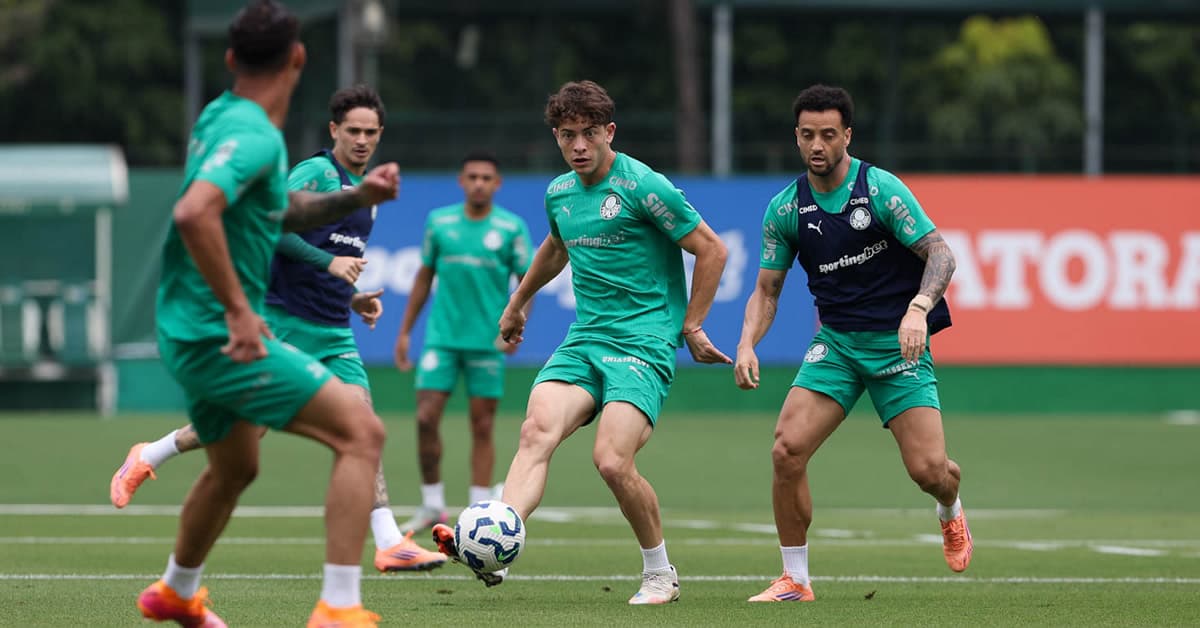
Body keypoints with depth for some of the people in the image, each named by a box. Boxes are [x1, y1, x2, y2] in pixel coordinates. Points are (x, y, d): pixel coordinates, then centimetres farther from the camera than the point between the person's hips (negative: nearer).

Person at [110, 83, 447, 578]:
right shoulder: (315, 173, -9)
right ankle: (146, 459, 22)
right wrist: (329, 263, -25)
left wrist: (353, 298, 14)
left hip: (334, 332, 7)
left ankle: (389, 544, -11)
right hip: (286, 323, -7)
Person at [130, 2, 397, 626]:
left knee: (235, 467, 31)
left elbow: (282, 212, 23)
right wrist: (237, 308, -31)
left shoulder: (222, 117, 10)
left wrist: (354, 198, 7)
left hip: (192, 335, 10)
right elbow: (194, 212, -36)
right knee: (361, 431, -15)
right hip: (221, 335, -10)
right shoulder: (254, 135, -19)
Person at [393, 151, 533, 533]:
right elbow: (424, 278, 14)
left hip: (488, 342, -1)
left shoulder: (512, 228, -1)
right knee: (426, 418, -7)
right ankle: (432, 505, 6)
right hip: (442, 338, 2)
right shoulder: (439, 222, 5)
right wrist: (405, 331, 13)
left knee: (482, 427, 2)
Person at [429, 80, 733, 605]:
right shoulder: (559, 193, 12)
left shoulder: (643, 187, -10)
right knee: (537, 431, -20)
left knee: (612, 460, -20)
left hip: (644, 342, -6)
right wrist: (517, 302, 46)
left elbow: (711, 250, -4)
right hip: (584, 339, 6)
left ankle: (660, 574, 2)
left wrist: (691, 327, -1)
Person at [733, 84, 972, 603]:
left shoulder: (881, 189, -12)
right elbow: (767, 289, 9)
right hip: (835, 341, 3)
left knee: (928, 469, -11)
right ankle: (795, 579, -2)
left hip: (898, 344, -3)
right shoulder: (785, 209, 0)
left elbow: (941, 254, -14)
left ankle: (950, 512, 29)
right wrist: (747, 345, -9)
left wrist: (917, 308, -32)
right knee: (787, 449, -16)